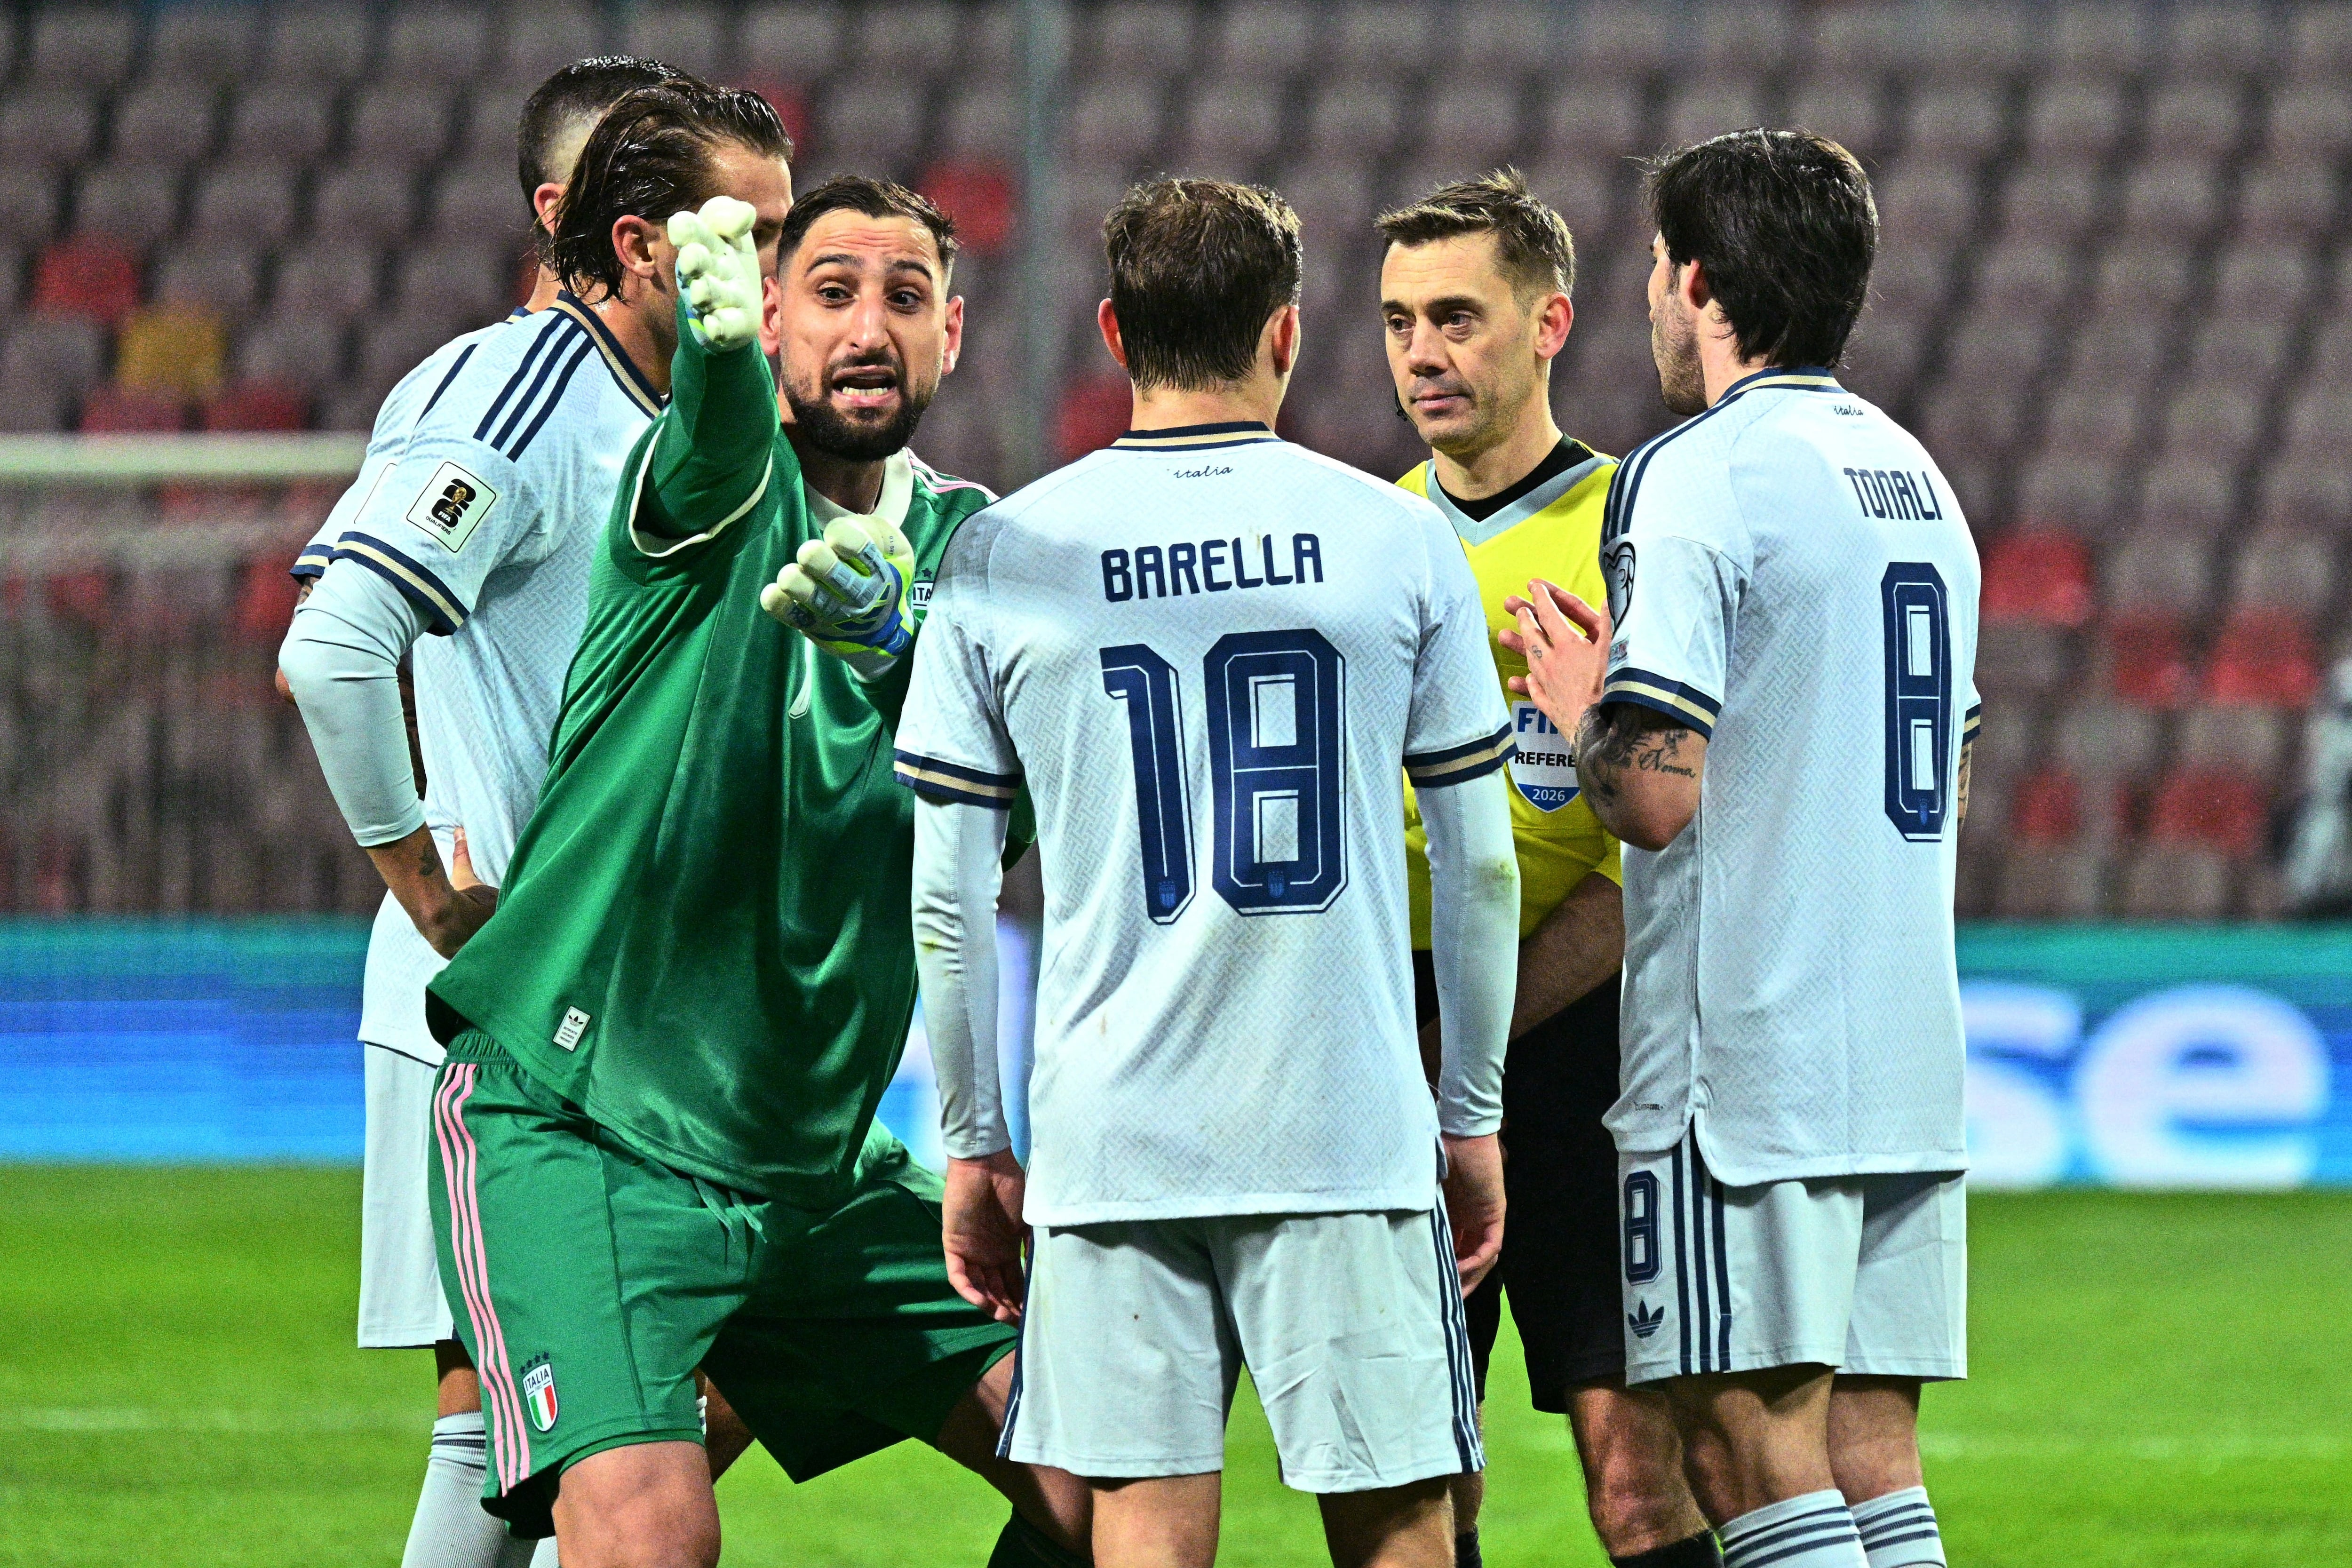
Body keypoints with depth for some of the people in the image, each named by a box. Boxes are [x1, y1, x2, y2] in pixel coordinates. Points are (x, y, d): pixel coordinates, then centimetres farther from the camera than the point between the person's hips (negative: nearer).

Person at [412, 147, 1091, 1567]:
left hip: (821, 1160, 6)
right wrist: (711, 325, -57)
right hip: (573, 1127, -6)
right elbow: (720, 435, -32)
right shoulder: (728, 492, -6)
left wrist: (887, 642, -31)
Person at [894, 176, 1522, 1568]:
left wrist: (972, 1141, 13)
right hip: (1353, 1137, -1)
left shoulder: (999, 558, 2)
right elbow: (1480, 864, 6)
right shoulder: (1399, 540, 2)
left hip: (1112, 1140, 1)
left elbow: (946, 897, 4)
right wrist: (1475, 1116, 16)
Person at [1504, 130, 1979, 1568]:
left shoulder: (1698, 478, -10)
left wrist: (1584, 709, 4)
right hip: (1910, 1060, 8)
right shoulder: (1920, 480, 16)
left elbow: (1657, 795, -17)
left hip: (1744, 1070, -8)